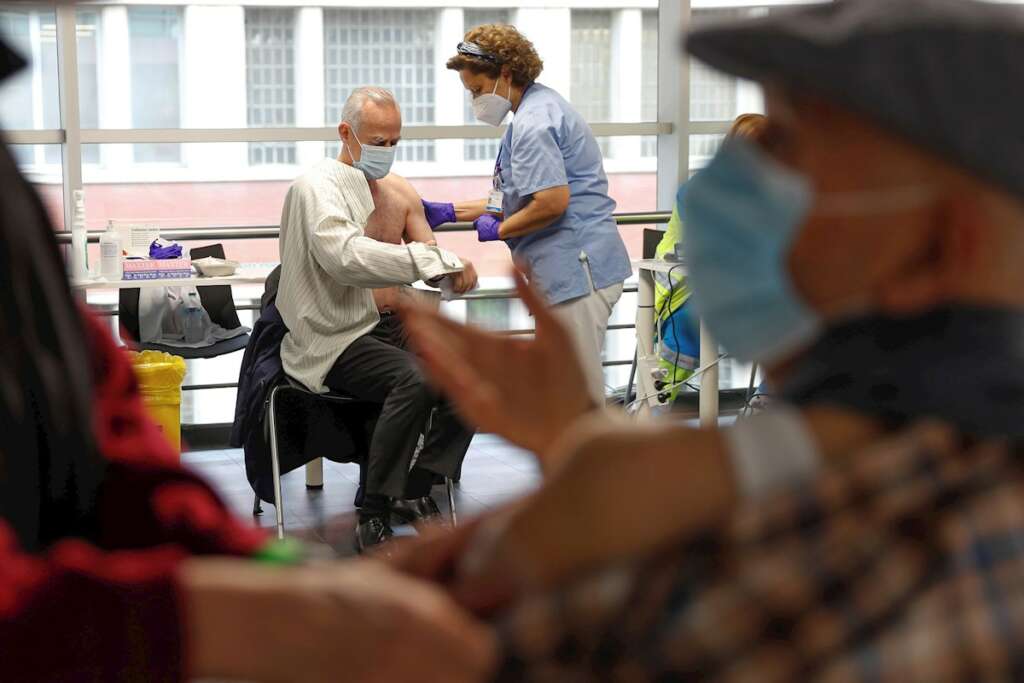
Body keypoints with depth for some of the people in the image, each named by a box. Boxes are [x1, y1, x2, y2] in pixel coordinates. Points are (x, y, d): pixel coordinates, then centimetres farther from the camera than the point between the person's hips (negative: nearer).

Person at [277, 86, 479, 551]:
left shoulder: (390, 189, 17)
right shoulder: (318, 186, -10)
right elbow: (346, 255, -28)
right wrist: (433, 261, -31)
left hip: (381, 325, 8)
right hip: (332, 340, -8)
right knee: (414, 378, -33)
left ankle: (416, 489, -2)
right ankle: (373, 516, -20)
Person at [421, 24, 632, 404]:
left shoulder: (534, 123, -15)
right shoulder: (539, 109, 19)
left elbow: (552, 202, -24)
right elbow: (518, 198, 24)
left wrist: (497, 230, -8)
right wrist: (448, 212, 20)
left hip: (576, 267, -11)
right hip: (569, 268, 11)